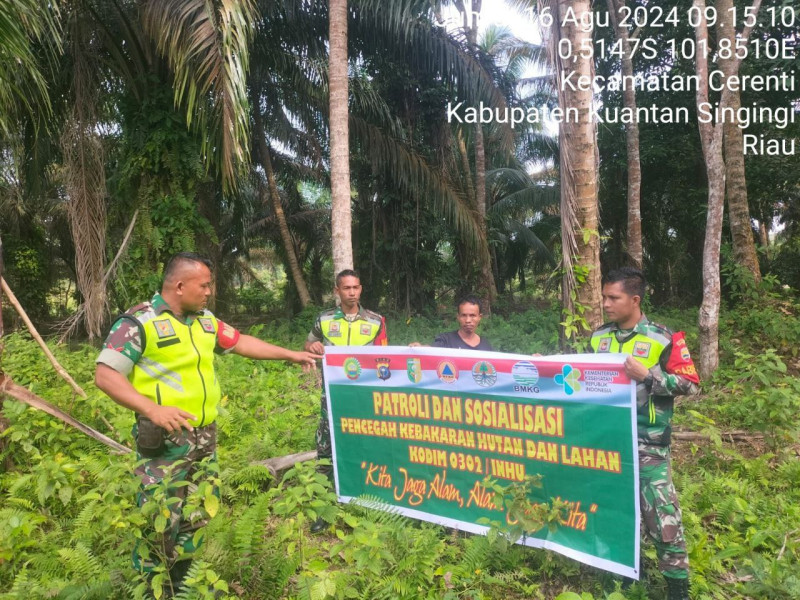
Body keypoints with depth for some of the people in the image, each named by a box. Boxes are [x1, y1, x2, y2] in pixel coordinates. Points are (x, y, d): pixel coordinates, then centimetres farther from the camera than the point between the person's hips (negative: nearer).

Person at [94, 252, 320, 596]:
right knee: (160, 523, 1)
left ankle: (183, 582, 38)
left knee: (198, 517, 18)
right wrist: (152, 409, -28)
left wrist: (292, 355, 18)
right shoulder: (139, 322, -14)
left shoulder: (205, 320, 8)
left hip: (205, 437, 7)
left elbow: (241, 343, 17)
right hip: (165, 441, -7)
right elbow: (105, 375, -17)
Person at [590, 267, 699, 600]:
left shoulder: (664, 339, -8)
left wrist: (648, 376, -21)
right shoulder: (599, 337, 6)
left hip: (647, 443, -4)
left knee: (661, 514, -2)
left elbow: (690, 384, -8)